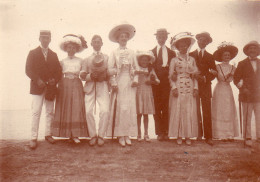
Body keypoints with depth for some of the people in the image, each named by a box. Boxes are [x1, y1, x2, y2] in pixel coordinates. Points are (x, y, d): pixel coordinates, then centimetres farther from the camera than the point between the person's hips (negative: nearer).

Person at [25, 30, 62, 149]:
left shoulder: (53, 55, 16)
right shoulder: (33, 53, 7)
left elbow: (59, 71, 12)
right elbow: (28, 69, -1)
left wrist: (54, 80, -7)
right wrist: (38, 80, -15)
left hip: (51, 87, 3)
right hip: (37, 87, -3)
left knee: (50, 112, 6)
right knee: (36, 112, -8)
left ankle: (48, 134, 17)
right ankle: (34, 138, -5)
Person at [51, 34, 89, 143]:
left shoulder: (80, 61, 10)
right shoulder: (62, 61, 11)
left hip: (76, 85, 0)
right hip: (65, 84, 1)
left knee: (77, 109, -7)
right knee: (65, 109, -2)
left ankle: (75, 135, -6)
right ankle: (69, 134, 3)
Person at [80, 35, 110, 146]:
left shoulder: (107, 58, 18)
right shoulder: (87, 59, 21)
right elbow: (82, 75, 10)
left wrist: (105, 76, -11)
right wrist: (90, 76, -10)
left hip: (103, 86, -1)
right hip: (90, 87, 1)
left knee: (105, 111, -18)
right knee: (88, 111, -12)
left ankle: (101, 135, -3)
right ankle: (92, 135, 4)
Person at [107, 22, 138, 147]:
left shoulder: (131, 52, 13)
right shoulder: (114, 53, 6)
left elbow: (136, 68, 11)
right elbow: (110, 69, -1)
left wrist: (135, 80, -3)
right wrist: (114, 83, -9)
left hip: (130, 82, 2)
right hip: (119, 82, -2)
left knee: (130, 108, -1)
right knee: (119, 107, -5)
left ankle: (127, 134, 5)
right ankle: (120, 135, 1)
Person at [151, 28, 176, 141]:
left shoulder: (171, 53, 15)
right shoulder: (151, 52, 14)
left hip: (167, 83, 0)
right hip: (155, 83, 0)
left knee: (166, 108, -2)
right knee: (156, 108, -2)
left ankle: (165, 132, 4)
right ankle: (159, 132, 3)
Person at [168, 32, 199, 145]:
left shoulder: (192, 60, 12)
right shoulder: (174, 60, 5)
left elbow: (195, 75, 11)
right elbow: (171, 75, 2)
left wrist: (196, 88, 2)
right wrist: (174, 87, -9)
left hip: (190, 88, 2)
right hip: (178, 88, -2)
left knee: (190, 112, 0)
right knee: (177, 111, -2)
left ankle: (188, 136, 8)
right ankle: (179, 136, 6)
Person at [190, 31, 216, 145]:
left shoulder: (210, 57, 16)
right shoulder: (191, 55, 12)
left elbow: (214, 73, 9)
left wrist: (205, 78, -7)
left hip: (206, 86, 0)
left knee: (207, 112, -5)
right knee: (195, 111, -2)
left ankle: (208, 137, -3)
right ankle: (198, 134, 8)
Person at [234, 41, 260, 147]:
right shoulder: (242, 64, 6)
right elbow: (236, 79, 4)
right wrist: (242, 89, -7)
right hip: (247, 96, -2)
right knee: (247, 118, 2)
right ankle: (247, 138, 11)